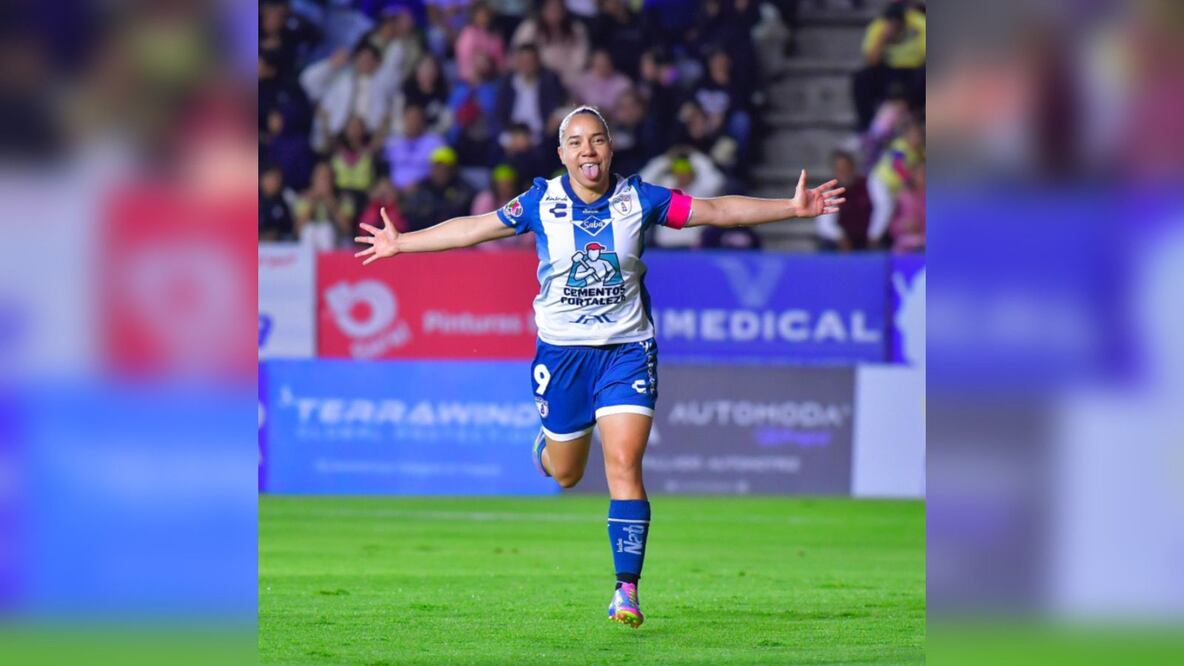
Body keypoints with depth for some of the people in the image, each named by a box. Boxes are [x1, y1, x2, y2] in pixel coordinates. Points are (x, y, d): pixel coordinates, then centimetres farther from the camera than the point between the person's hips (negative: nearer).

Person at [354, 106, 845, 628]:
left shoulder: (639, 200, -3)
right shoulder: (540, 203, -4)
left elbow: (716, 211, 2)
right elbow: (473, 228, 4)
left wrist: (792, 208, -1)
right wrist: (399, 244, 6)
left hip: (627, 350, -1)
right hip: (561, 351, 1)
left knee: (624, 466, -15)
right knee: (565, 474, 12)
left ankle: (626, 588, -14)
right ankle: (545, 445, 51)